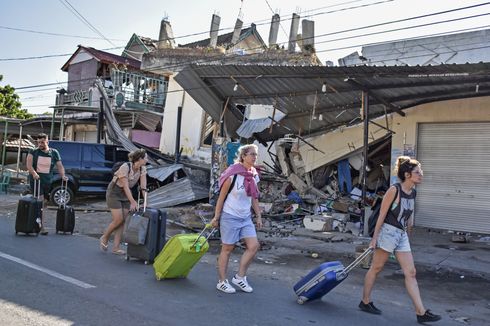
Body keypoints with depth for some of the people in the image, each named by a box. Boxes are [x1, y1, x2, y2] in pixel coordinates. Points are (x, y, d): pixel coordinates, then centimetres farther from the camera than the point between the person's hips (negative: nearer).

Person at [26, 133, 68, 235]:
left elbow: (60, 166, 9)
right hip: (35, 180, -3)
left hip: (47, 181, 3)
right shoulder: (33, 152, 1)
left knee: (44, 203, 8)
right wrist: (34, 173, -28)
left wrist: (63, 175, -8)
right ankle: (42, 227, -10)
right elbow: (29, 164, -10)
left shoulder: (54, 153, 8)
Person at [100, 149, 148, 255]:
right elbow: (125, 187, -27)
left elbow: (143, 187, -10)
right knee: (118, 220, -10)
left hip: (126, 194, 6)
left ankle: (116, 247, 7)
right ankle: (104, 238, 16)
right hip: (114, 193, -6)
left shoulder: (142, 169, -8)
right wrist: (133, 202, -30)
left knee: (123, 221, 0)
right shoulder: (125, 167, -27)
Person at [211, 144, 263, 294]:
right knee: (227, 249, 4)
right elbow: (221, 197, -11)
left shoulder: (254, 176, 4)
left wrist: (258, 216, 12)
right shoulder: (233, 174, -16)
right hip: (230, 217, -6)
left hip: (246, 217, 7)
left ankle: (240, 277, 15)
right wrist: (216, 217, -9)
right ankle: (222, 282, 19)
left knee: (254, 245, -1)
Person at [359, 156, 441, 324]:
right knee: (375, 268, 6)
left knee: (411, 273, 5)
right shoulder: (394, 190, -15)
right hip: (388, 232, -7)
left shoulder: (413, 192, 7)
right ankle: (365, 302, 22)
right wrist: (374, 238, -11)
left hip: (402, 235, 7)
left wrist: (407, 232, 20)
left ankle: (421, 312, 8)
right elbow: (382, 215, -13)